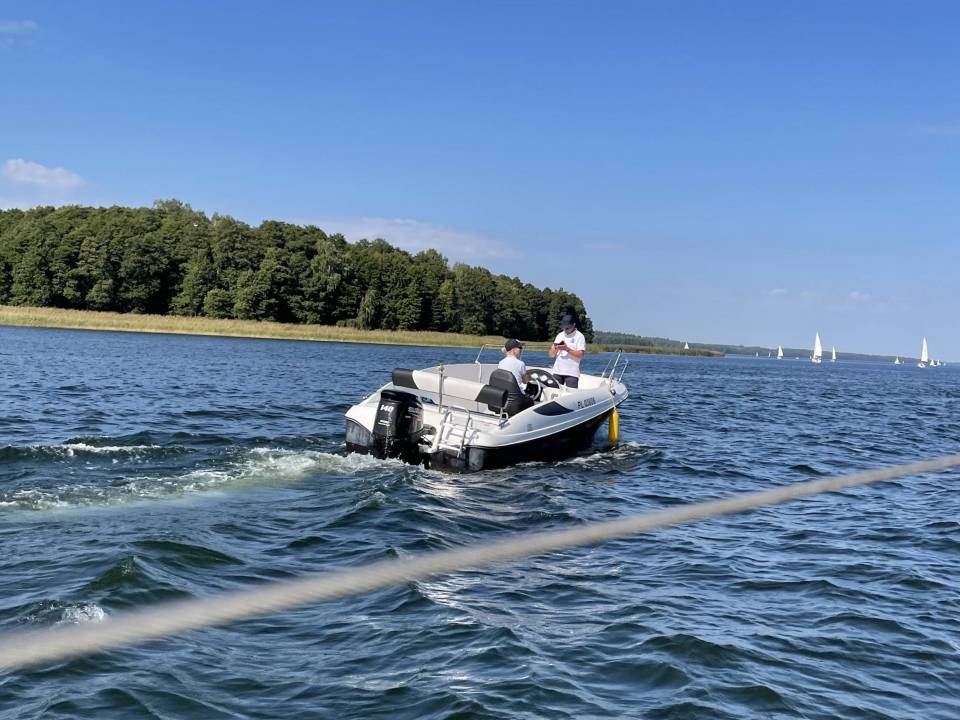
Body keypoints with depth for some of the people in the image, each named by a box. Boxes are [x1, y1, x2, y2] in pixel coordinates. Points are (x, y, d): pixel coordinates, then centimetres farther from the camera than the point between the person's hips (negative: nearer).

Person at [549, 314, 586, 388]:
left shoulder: (579, 336, 1)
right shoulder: (559, 335, 16)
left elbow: (580, 355, -9)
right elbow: (551, 354, 14)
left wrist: (567, 349, -18)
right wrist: (555, 349, -7)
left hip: (572, 373, -5)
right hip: (557, 371, 5)